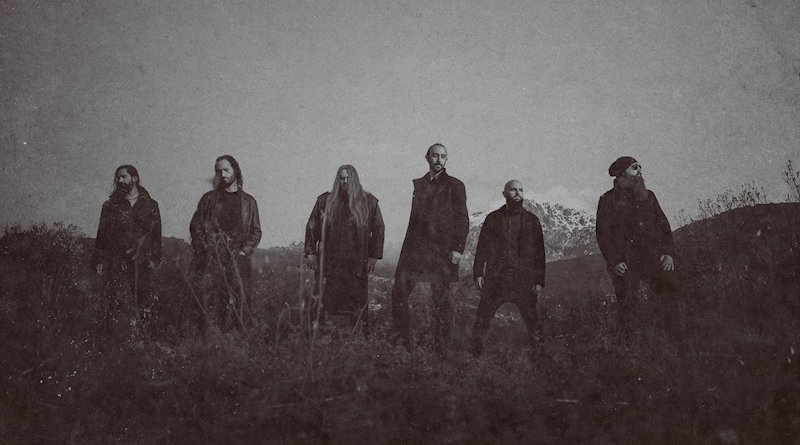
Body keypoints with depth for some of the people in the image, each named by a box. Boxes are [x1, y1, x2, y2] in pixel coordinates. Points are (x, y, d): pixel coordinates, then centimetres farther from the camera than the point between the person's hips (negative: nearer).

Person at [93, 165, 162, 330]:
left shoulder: (150, 205, 9)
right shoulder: (111, 205, 9)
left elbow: (156, 234, 9)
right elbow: (102, 234, 8)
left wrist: (154, 258, 1)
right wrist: (99, 260, 2)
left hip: (141, 263, 1)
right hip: (116, 262, 0)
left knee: (144, 299, 1)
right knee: (115, 300, -8)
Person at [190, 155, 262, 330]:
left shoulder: (248, 201, 14)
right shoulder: (209, 198, 13)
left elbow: (256, 231, 12)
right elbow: (195, 225, 10)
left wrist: (244, 251, -2)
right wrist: (205, 248, -2)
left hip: (237, 260, 1)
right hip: (212, 260, 0)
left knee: (238, 303, -6)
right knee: (210, 303, -10)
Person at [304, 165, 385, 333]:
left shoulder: (368, 202, 5)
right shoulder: (325, 201, 9)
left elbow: (378, 229, 8)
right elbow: (312, 227, 13)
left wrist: (374, 255, 3)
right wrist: (311, 252, 6)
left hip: (356, 263, -1)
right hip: (329, 262, 1)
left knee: (358, 303, -4)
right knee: (325, 302, 0)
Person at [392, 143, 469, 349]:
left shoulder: (455, 186, 6)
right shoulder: (416, 184, 16)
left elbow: (463, 221, 2)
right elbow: (411, 217, 16)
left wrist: (458, 248, -8)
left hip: (442, 249, -3)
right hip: (415, 246, 3)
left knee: (441, 299, -3)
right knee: (399, 292, -5)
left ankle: (440, 346, 4)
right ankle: (401, 339, 6)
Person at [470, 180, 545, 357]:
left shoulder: (531, 220, 8)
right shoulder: (493, 218, 9)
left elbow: (539, 251, 7)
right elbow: (482, 247, 9)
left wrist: (539, 281, 0)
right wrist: (478, 273, 0)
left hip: (524, 280, 0)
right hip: (495, 279, 0)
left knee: (532, 321, 2)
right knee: (481, 320, 0)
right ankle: (475, 355, 11)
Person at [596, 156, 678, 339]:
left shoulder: (648, 196, 18)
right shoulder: (608, 200, 4)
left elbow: (663, 225, 18)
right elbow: (603, 234, -1)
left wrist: (668, 252, 4)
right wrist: (614, 261, -11)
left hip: (655, 258, 4)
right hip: (625, 263, -4)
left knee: (669, 302, -5)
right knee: (628, 307, -4)